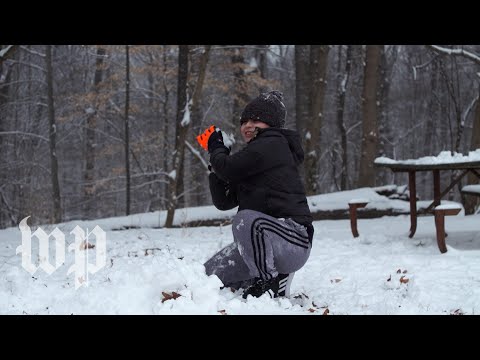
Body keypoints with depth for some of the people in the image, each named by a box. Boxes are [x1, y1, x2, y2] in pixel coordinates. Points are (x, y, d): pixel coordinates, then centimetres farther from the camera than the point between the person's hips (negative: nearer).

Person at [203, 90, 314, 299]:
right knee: (210, 274, 5)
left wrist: (216, 149, 7)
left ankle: (270, 282, -17)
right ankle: (276, 277, 16)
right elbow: (223, 201, 17)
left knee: (246, 219, -38)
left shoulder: (273, 144, -7)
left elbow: (228, 169, -15)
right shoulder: (253, 155, 21)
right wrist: (217, 164, 6)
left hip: (295, 239, -10)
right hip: (263, 241, 10)